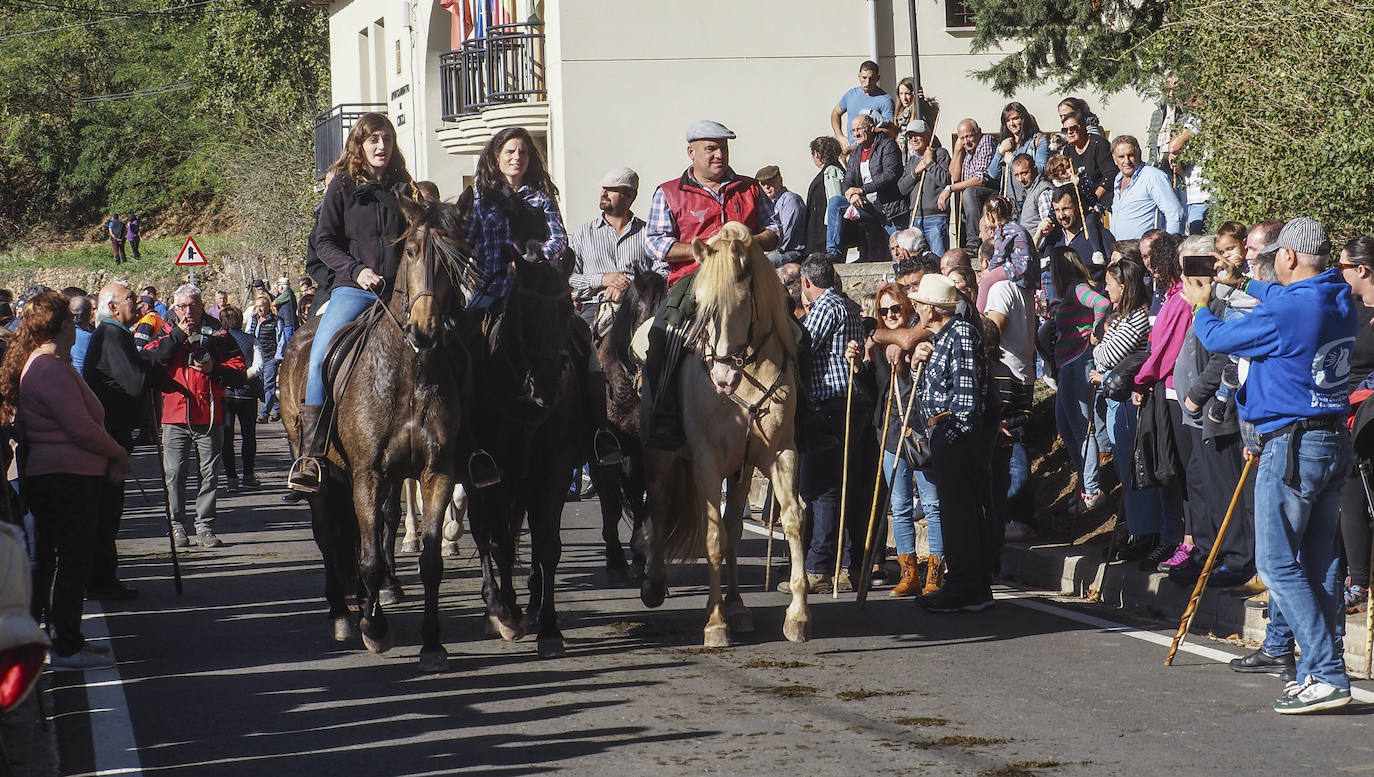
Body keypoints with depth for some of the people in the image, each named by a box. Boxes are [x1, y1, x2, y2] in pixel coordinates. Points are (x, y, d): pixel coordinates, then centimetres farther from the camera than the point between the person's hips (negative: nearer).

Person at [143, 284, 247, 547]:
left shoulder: (218, 335, 6)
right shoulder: (167, 334, 9)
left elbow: (239, 372, 4)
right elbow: (149, 361, -9)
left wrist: (214, 369, -14)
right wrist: (177, 336, -12)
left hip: (210, 416, 0)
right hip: (175, 416, 0)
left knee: (209, 473, 3)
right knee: (174, 473, -1)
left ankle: (205, 526, 11)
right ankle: (177, 525, 8)